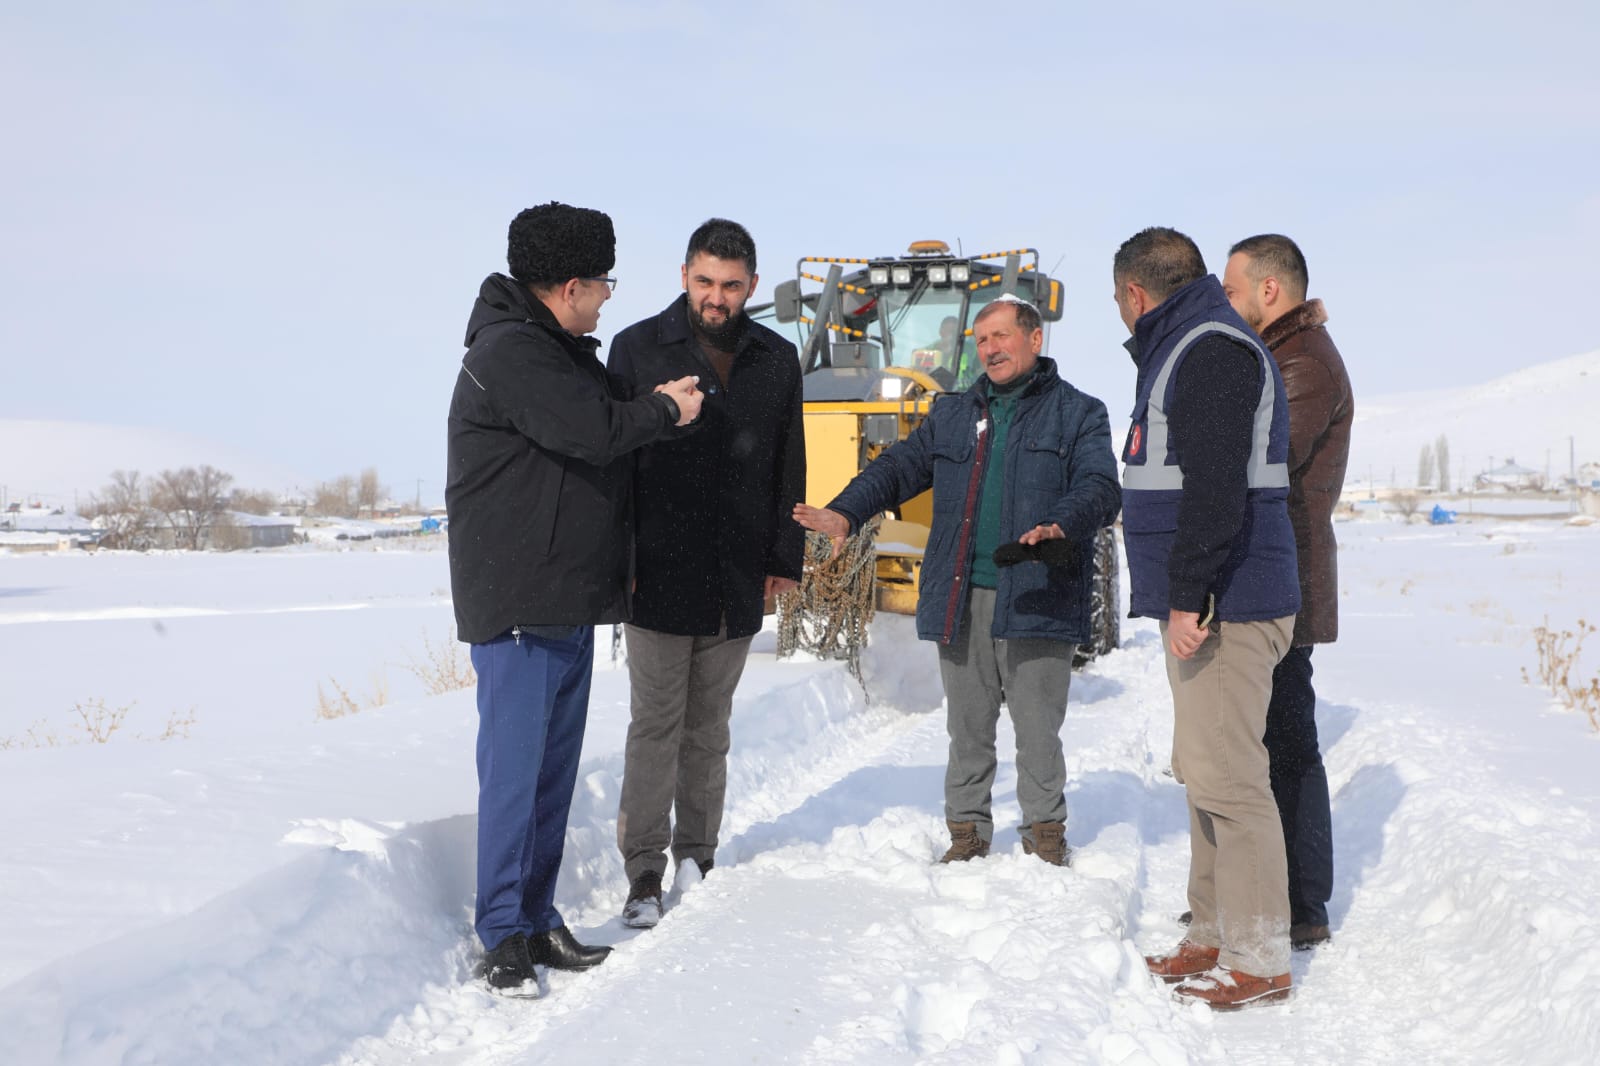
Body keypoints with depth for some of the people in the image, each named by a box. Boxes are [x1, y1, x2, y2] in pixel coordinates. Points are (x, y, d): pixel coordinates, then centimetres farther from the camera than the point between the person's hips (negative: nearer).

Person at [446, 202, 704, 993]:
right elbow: (591, 433, -23)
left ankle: (538, 921, 19)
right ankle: (504, 935, 3)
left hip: (570, 600, 10)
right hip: (517, 604, -10)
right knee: (515, 767, -5)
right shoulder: (507, 353, -14)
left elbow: (603, 450, 24)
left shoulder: (560, 354, 18)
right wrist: (666, 409, -6)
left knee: (553, 769, 12)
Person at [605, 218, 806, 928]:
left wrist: (785, 557, 9)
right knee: (655, 725, -1)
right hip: (658, 577, -3)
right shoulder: (638, 349, 0)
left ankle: (697, 855, 23)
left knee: (708, 727, 13)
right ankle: (644, 873, 6)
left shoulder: (776, 360, 9)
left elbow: (789, 467, 14)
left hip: (738, 584, 3)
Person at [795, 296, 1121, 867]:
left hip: (1036, 600, -3)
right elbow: (899, 467, 13)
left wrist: (1061, 527, -28)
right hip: (960, 601, 4)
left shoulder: (1079, 414, 6)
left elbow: (1099, 488, -7)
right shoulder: (952, 416, 19)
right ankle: (967, 830, 21)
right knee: (968, 727, 9)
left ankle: (1045, 831, 16)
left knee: (1037, 728, 1)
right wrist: (846, 512, -3)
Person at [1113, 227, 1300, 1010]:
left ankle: (1258, 959, -1)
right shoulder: (1184, 350, 21)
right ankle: (1215, 936, 23)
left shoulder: (1211, 349, -13)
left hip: (1225, 609, -11)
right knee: (1202, 772, 14)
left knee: (1226, 777, -8)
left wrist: (1189, 596, -24)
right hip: (1205, 605, 11)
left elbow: (1217, 486, -23)